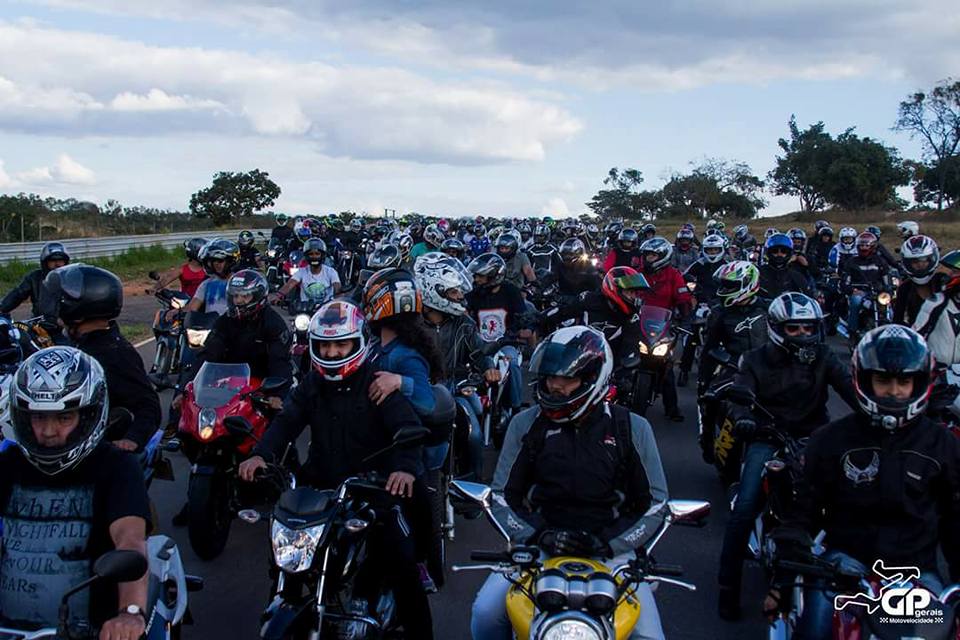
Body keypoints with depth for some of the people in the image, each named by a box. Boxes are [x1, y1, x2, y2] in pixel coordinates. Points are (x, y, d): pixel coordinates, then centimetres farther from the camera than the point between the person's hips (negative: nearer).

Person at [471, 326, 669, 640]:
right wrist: (540, 536, -13)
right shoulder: (526, 424, 0)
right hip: (540, 542, 1)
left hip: (610, 548, 0)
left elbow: (654, 503, 1)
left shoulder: (632, 428, -2)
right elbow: (503, 496, 5)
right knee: (486, 612, -21)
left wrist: (607, 543, -13)